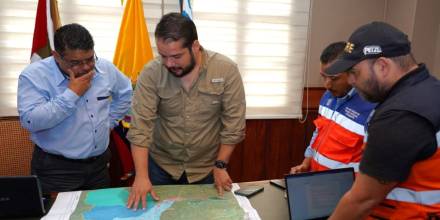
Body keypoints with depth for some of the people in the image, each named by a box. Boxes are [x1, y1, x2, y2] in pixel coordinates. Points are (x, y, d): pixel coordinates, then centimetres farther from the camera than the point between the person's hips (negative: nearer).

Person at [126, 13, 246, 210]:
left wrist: (220, 165, -12)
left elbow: (233, 123, -12)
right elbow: (140, 126, -17)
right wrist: (141, 176, -24)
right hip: (160, 164, 1)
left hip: (206, 168, 0)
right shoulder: (151, 73, -17)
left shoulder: (226, 70, -18)